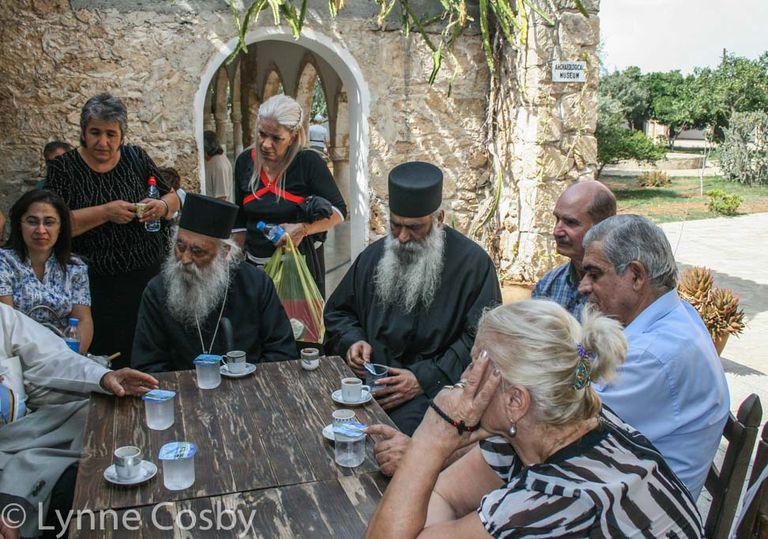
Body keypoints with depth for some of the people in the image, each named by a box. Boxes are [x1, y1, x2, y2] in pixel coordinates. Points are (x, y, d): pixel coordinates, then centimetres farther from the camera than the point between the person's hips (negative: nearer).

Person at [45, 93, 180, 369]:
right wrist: (106, 212, -19)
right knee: (113, 355, -3)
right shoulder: (63, 168, 0)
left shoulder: (135, 157, 7)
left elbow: (173, 198, 13)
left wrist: (162, 207, -10)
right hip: (102, 282, -2)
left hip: (154, 272, 2)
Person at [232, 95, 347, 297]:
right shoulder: (245, 161, 2)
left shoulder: (309, 162, -12)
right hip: (256, 264, 4)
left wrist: (303, 229, -23)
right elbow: (239, 221, 10)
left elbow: (338, 211, -8)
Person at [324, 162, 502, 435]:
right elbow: (338, 312, 24)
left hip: (433, 386, -4)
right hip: (368, 376, 4)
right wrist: (352, 341, 1)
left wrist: (424, 380, -17)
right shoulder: (374, 256, 12)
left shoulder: (473, 262, -4)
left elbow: (481, 339, -9)